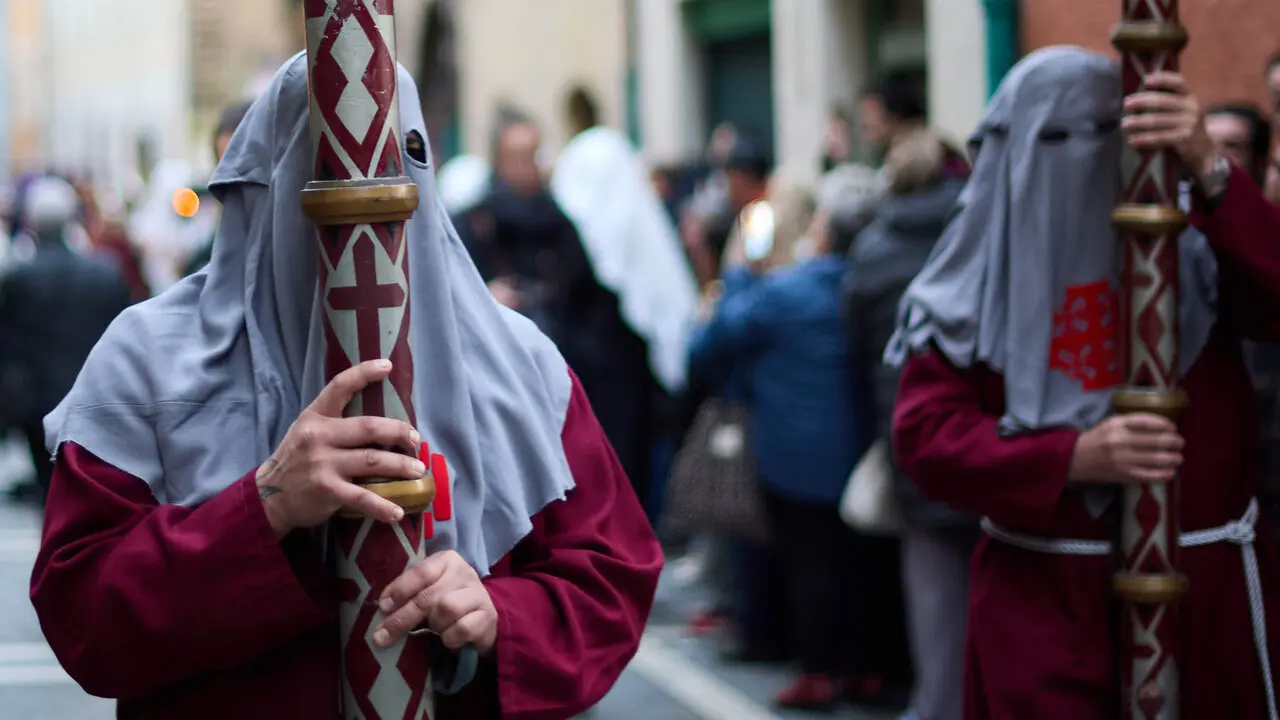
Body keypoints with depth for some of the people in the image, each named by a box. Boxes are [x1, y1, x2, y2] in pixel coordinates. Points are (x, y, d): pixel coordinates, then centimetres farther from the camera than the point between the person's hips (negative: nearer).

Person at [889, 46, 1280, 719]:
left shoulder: (1195, 241, -1)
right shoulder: (976, 283, 0)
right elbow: (924, 434, -6)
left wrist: (1209, 171, -30)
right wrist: (1074, 458, -19)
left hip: (1206, 581, 0)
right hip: (1041, 594, 0)